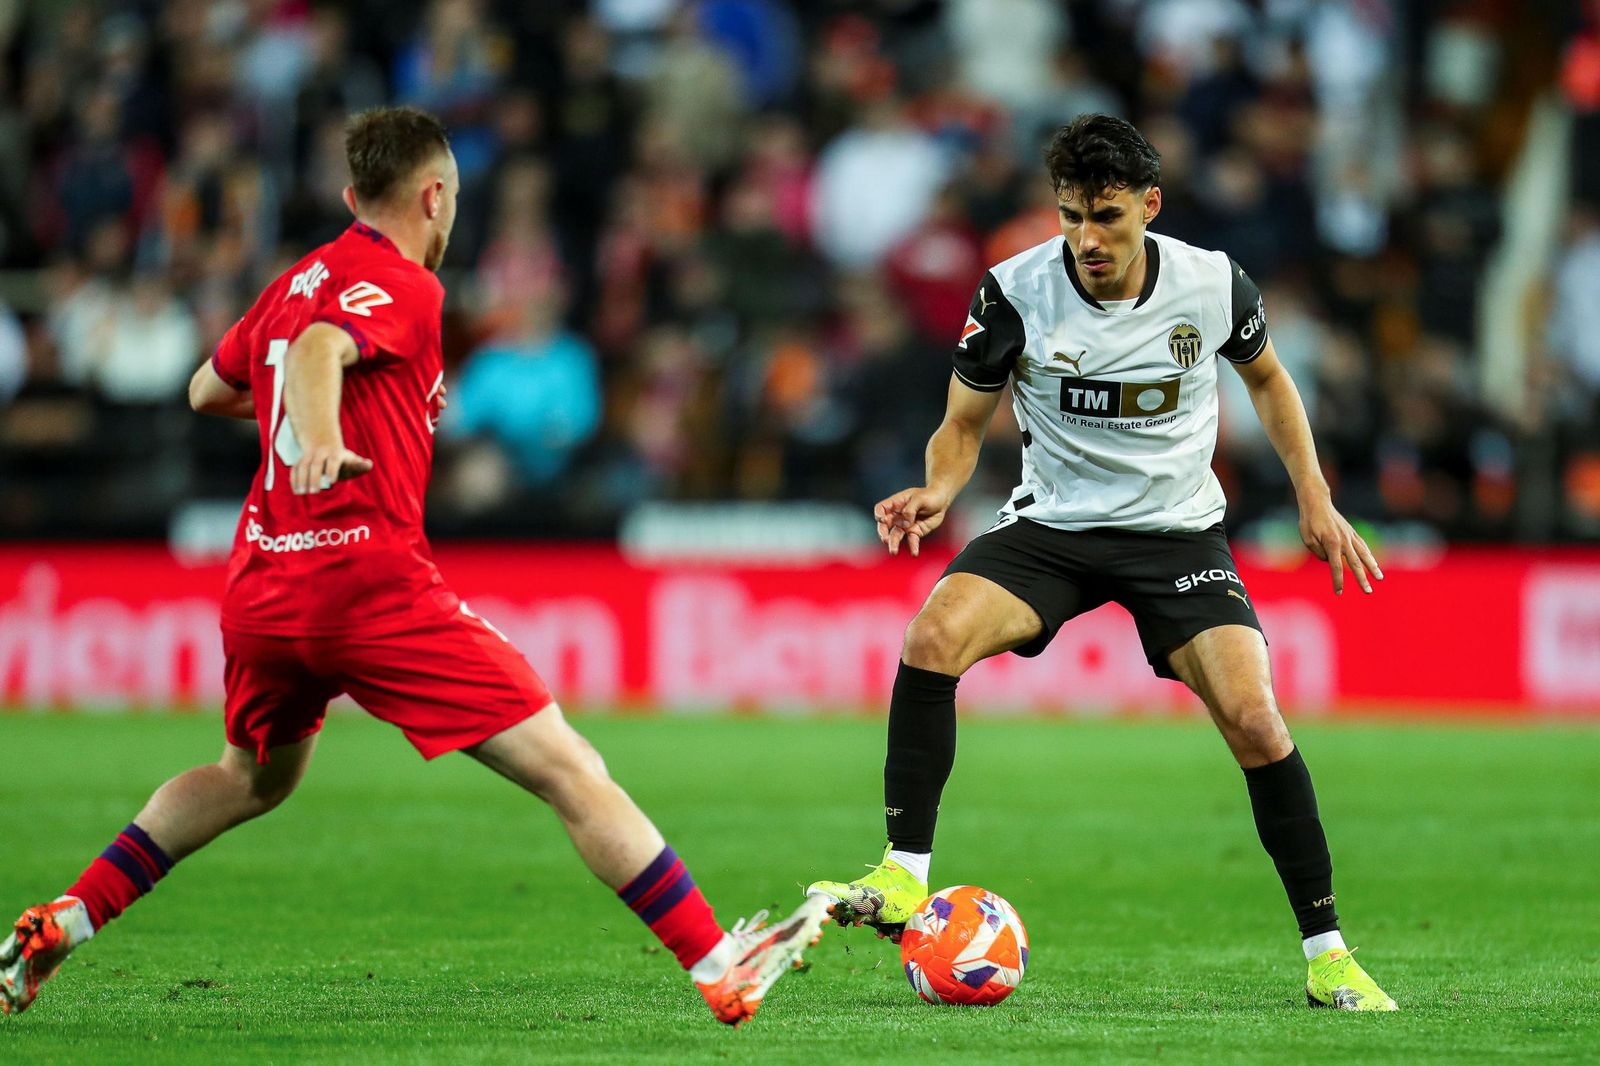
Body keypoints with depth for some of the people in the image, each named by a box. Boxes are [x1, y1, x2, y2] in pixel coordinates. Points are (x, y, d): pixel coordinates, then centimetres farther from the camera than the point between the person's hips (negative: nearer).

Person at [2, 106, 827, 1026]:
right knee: (568, 771, -9)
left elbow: (208, 391, 34)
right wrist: (324, 440, -45)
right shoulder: (402, 286, -6)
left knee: (254, 779, 34)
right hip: (373, 581, -8)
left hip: (259, 588, 8)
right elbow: (317, 349, -26)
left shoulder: (295, 283, 18)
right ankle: (718, 967, -15)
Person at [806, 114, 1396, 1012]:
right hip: (1050, 526, 0)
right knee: (934, 636, -29)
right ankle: (903, 882, -20)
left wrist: (1316, 499, 8)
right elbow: (965, 424, 0)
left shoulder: (1213, 286, -9)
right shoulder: (1016, 291, -12)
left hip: (1178, 532, 0)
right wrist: (939, 491, -21)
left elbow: (1266, 375, 13)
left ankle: (1328, 954, -5)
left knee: (1254, 718, -20)